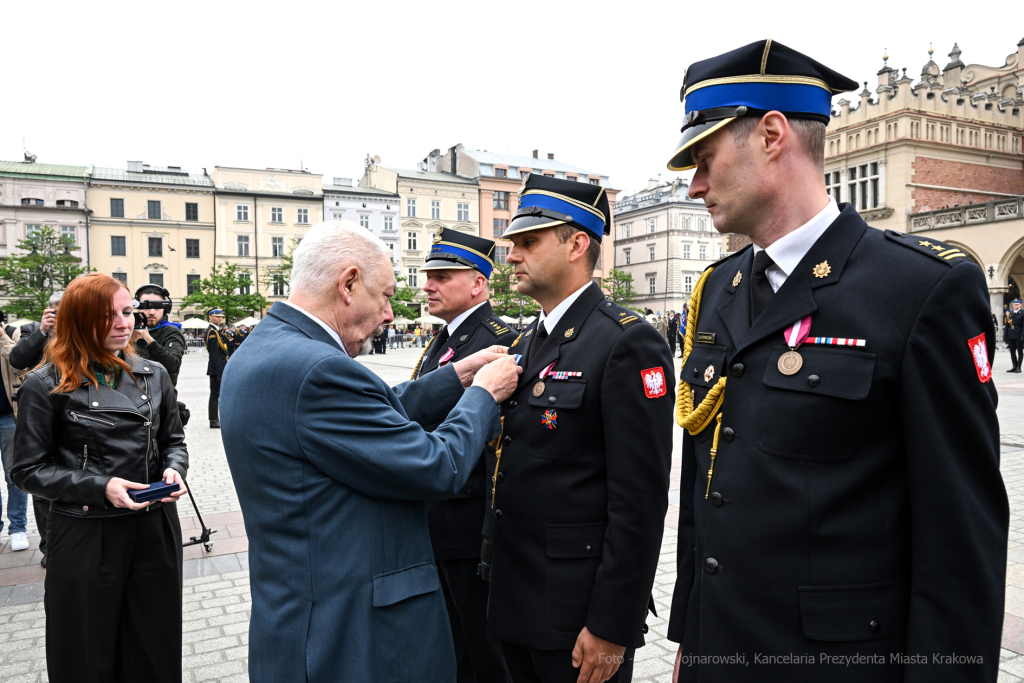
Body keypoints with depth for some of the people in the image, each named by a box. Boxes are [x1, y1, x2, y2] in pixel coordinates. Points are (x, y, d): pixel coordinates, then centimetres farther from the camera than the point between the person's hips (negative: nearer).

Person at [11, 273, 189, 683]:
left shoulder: (153, 375, 4)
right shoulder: (47, 386, -7)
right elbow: (29, 470, -6)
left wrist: (174, 469, -8)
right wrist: (100, 487, -17)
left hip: (154, 530, 3)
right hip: (86, 537, -3)